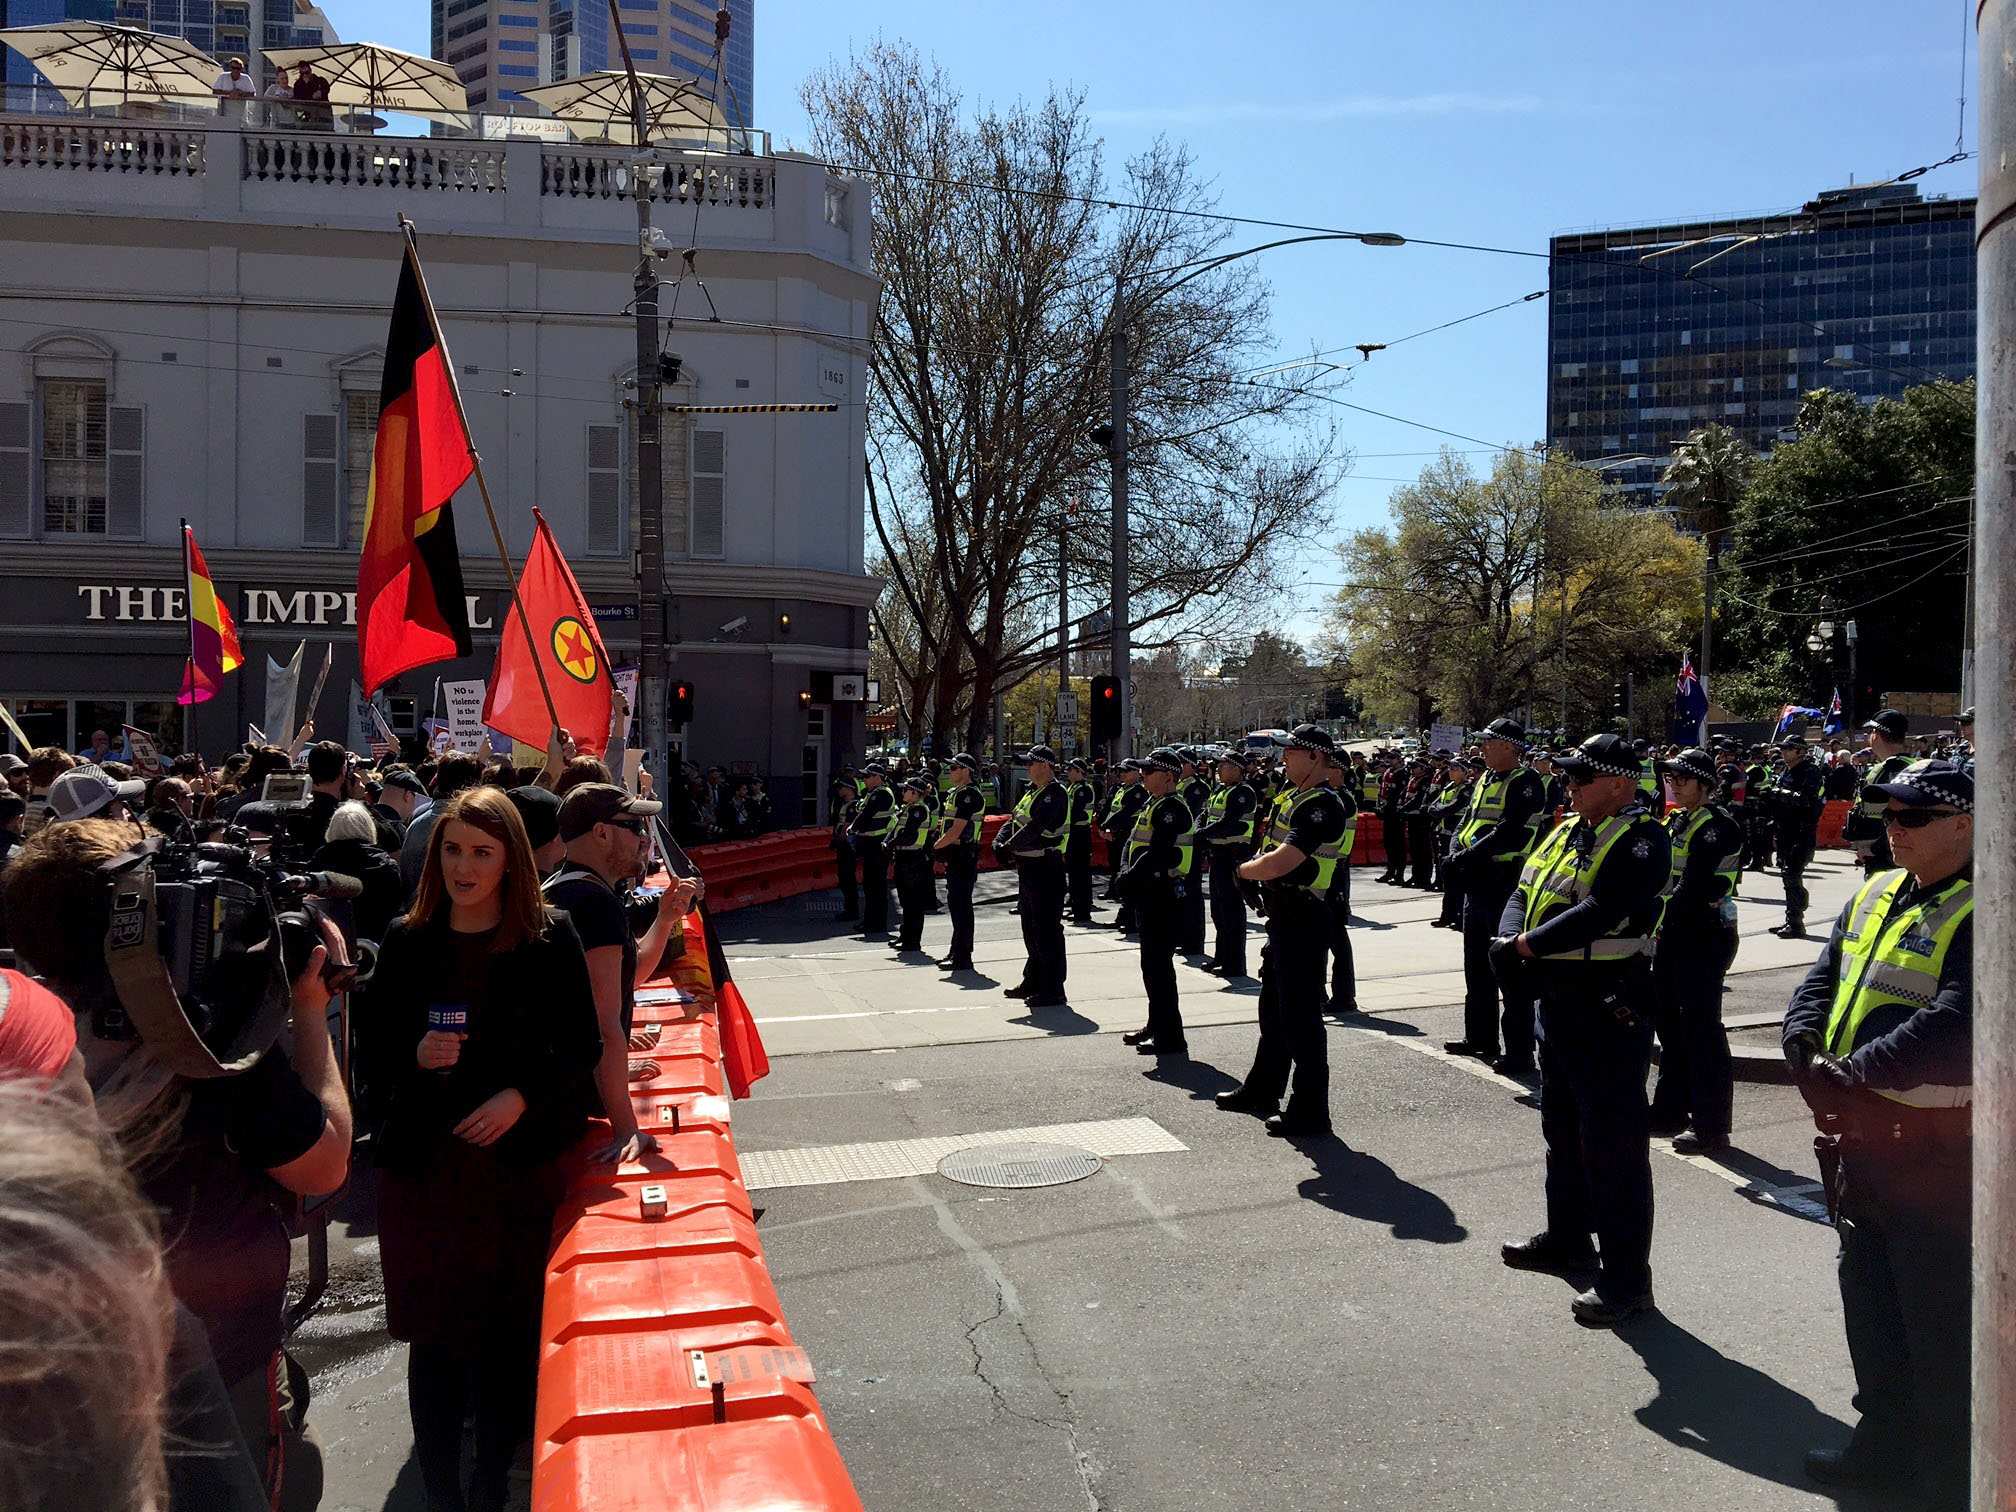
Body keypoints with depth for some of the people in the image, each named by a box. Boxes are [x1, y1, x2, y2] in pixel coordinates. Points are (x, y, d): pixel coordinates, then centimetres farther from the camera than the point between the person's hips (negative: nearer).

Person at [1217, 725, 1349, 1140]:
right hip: (1283, 914, 10)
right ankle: (1262, 1090, 37)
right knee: (1274, 1008, 22)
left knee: (1300, 1015, -5)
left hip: (1302, 918, -10)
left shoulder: (1323, 806, -19)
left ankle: (1311, 1112, 1)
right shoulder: (1291, 796, 13)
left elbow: (1282, 861, -28)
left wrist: (1245, 870, -10)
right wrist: (1255, 869, 1)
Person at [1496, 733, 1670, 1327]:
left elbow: (1602, 910, -27)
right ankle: (1568, 1240, 39)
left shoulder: (1641, 838, -15)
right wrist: (1509, 939, -12)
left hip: (1609, 1010, -10)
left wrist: (1528, 945, -21)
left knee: (1613, 1143, -3)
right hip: (1558, 1003, 10)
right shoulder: (1568, 831, 13)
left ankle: (1626, 1278, 6)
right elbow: (1524, 892, 9)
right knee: (1562, 1128, 22)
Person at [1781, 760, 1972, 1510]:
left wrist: (1853, 1076, -24)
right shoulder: (1874, 895, 10)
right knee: (1869, 1302, 21)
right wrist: (1806, 1056, -10)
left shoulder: (1980, 915, -16)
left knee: (1939, 1323, 5)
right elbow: (1820, 983, 7)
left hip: (1936, 1152, -8)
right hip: (1856, 1136, 8)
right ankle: (1887, 1436, 38)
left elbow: (1955, 1026, -27)